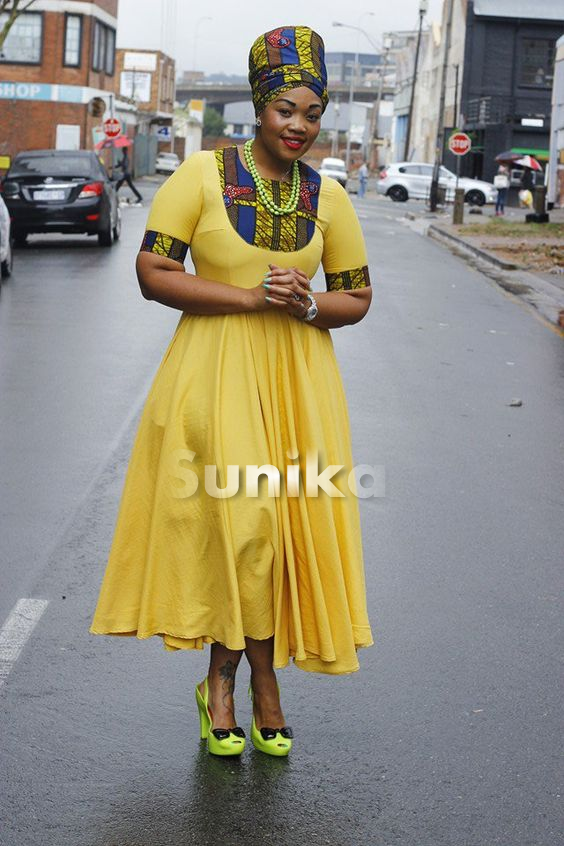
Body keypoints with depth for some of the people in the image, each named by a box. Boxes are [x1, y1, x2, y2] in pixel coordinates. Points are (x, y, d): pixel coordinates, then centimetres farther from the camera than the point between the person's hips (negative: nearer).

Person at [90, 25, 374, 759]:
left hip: (297, 377, 4)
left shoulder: (329, 197, 6)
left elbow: (358, 297, 13)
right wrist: (249, 297, -15)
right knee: (233, 519, -7)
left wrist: (309, 306, -10)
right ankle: (260, 680, 10)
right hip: (215, 374, -3)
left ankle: (224, 680, 17)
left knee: (282, 522, 2)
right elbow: (152, 274, -7)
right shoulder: (202, 175, -4)